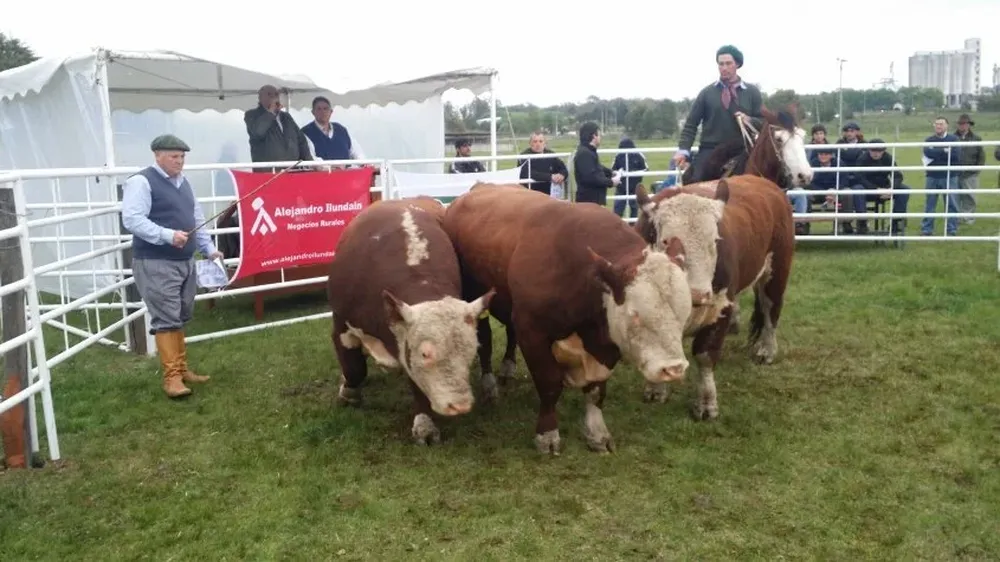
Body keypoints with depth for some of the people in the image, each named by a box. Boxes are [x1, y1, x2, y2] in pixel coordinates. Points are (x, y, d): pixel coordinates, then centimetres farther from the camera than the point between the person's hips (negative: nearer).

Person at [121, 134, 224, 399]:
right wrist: (168, 235, -27)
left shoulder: (183, 182, 16)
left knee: (180, 318, 14)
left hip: (185, 261, 8)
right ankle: (171, 376, -3)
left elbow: (196, 218, 22)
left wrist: (209, 249, 15)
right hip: (155, 264, -8)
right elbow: (132, 220, -20)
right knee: (166, 319, -8)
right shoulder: (141, 182, -10)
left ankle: (181, 369, 24)